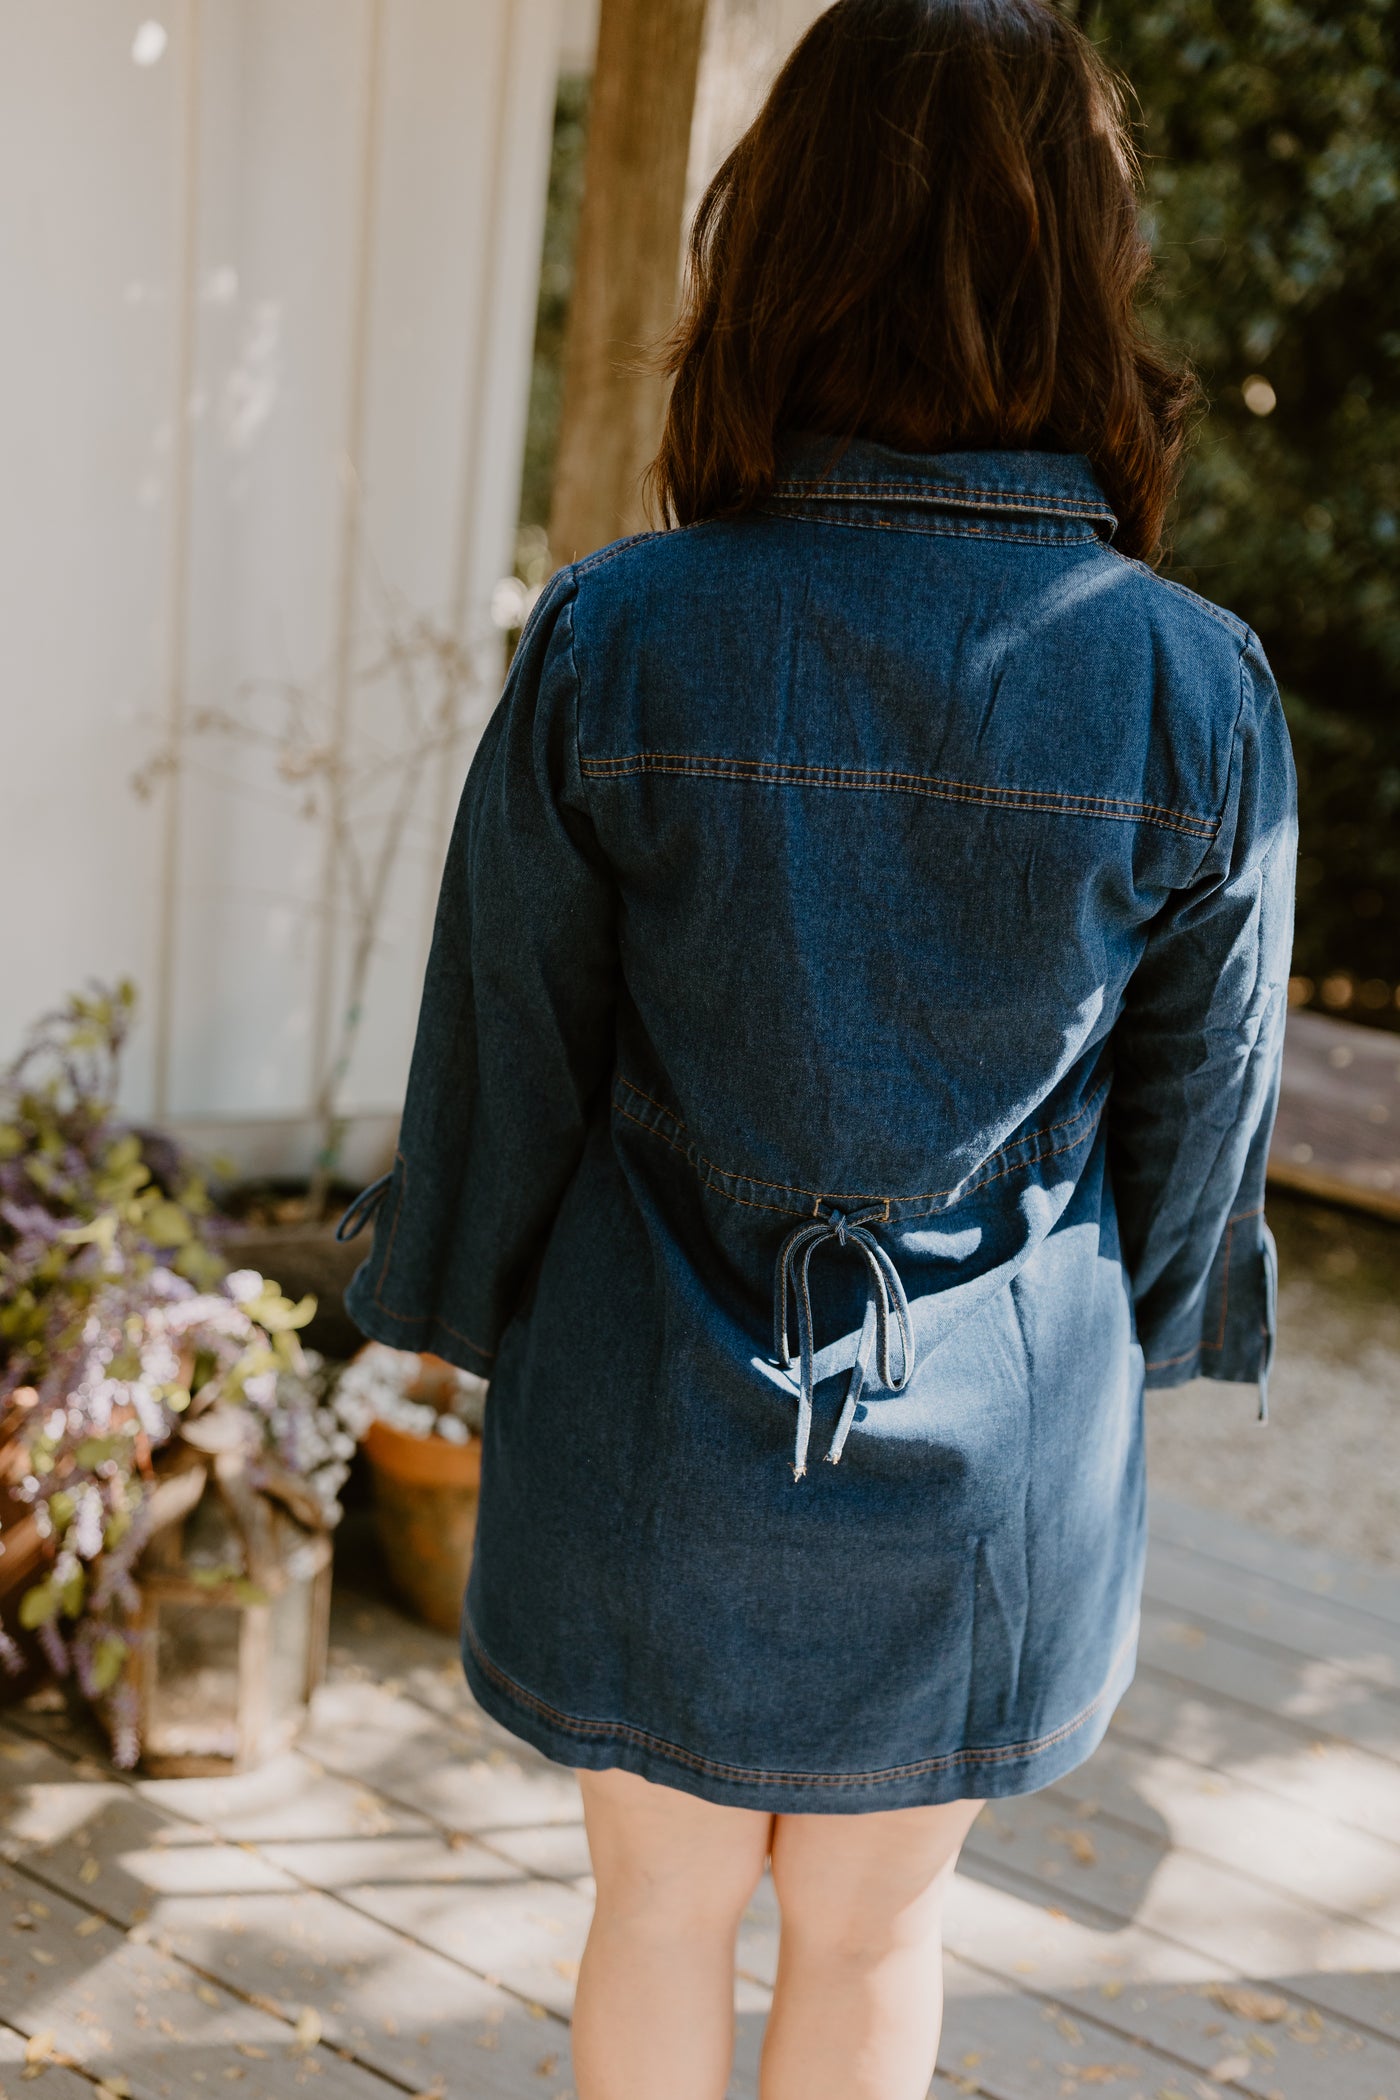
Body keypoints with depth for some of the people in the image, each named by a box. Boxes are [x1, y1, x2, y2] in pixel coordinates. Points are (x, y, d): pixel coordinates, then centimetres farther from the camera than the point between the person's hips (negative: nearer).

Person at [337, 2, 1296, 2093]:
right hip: (994, 1450, 1)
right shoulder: (1196, 691, -13)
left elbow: (503, 1057, -7)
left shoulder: (613, 643, -16)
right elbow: (1196, 1109, -1)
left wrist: (482, 1327, 11)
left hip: (656, 1439, -1)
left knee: (659, 1918, 23)